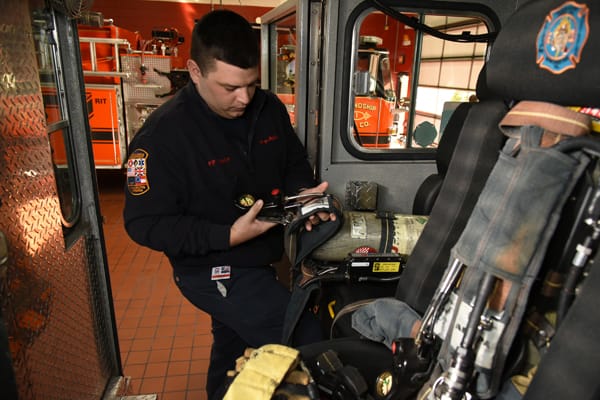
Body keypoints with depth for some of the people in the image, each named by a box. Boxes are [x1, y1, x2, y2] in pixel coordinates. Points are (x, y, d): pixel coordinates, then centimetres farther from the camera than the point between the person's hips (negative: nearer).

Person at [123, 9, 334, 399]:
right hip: (214, 273, -7)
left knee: (232, 349, 29)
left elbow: (294, 163, 9)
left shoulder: (270, 108, -6)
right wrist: (228, 236, -30)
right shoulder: (163, 134, -24)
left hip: (258, 263, 7)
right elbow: (146, 223, -20)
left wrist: (302, 193, -14)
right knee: (307, 341, -11)